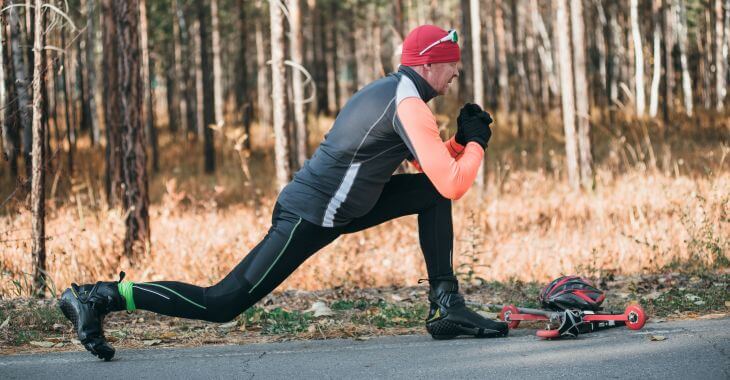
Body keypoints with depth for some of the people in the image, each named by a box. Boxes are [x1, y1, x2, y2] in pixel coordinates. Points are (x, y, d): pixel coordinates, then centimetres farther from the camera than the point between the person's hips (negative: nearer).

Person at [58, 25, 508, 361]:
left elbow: (432, 163, 25)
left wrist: (462, 140, 8)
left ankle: (446, 306, 10)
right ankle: (101, 297, -4)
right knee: (221, 304, -10)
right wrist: (475, 144, -6)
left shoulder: (391, 88, 12)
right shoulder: (409, 105, -18)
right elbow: (454, 185, -23)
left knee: (431, 194, 10)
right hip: (309, 219, -10)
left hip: (337, 207, 10)